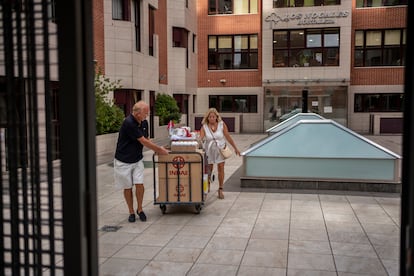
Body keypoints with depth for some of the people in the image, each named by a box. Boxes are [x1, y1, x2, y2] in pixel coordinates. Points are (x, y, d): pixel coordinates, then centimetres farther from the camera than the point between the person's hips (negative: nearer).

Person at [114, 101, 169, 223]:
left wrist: (158, 148, 1)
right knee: (127, 187, 5)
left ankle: (140, 209, 15)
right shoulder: (129, 123, -25)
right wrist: (160, 150, -13)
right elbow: (143, 141, -22)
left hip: (137, 160, 5)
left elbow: (146, 140, 14)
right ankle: (131, 212, 20)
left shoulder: (144, 122, 0)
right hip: (123, 161, -5)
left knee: (139, 185, -5)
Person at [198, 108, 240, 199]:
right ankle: (208, 184, 40)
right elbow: (200, 139, -20)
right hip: (209, 150, 0)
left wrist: (235, 148, 1)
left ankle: (220, 190, 9)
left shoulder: (222, 124, -9)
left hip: (220, 149, 0)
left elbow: (228, 137, -3)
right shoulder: (204, 127, -11)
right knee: (208, 168, 10)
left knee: (221, 168, -2)